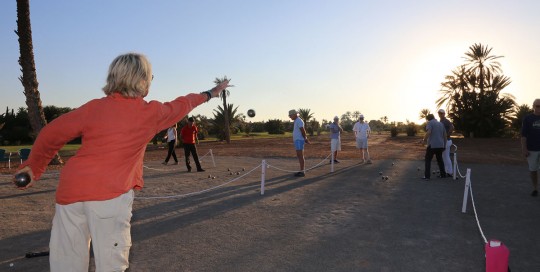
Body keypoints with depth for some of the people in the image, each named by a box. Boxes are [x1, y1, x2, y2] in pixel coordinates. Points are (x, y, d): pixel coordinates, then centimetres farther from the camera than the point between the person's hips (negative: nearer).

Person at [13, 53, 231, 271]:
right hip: (110, 193, -4)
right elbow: (180, 105, 21)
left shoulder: (93, 107, 8)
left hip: (69, 191, 4)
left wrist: (34, 166, 28)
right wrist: (209, 94, 39)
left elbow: (50, 134, 13)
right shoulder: (151, 113, 4)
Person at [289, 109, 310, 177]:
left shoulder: (299, 121, -13)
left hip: (299, 140, -10)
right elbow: (303, 131, 19)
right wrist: (305, 138, 12)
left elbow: (303, 131, -14)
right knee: (299, 156, 12)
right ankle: (301, 171, 17)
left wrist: (305, 139, -5)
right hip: (297, 140, 10)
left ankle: (302, 172, -6)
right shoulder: (296, 121, 18)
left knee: (300, 156, -8)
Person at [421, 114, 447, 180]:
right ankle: (443, 174, 22)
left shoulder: (430, 123, -5)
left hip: (432, 145, -6)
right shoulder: (441, 123, 16)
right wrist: (444, 144, 22)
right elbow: (445, 135, 16)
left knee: (428, 160, -1)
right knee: (440, 160, 18)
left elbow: (428, 132, -21)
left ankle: (427, 176, -6)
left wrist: (424, 140, -9)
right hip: (440, 145, 6)